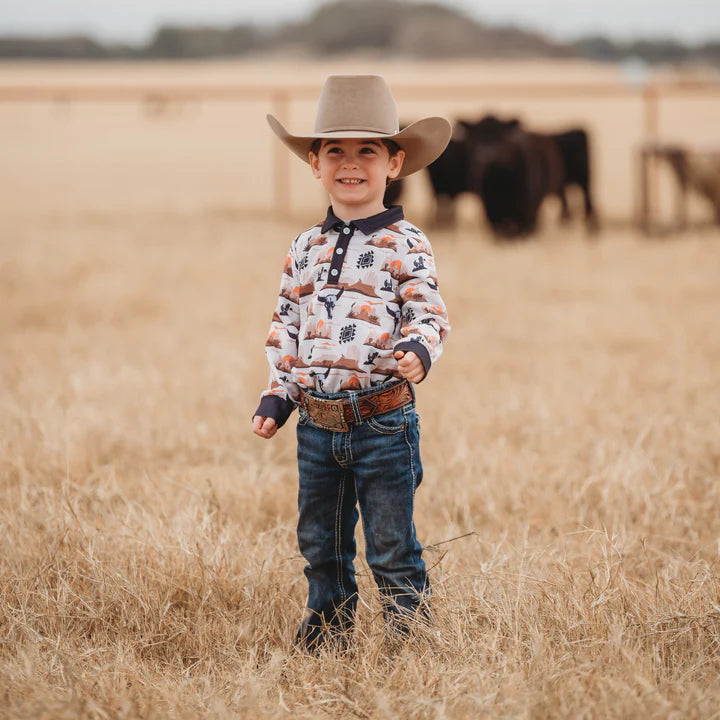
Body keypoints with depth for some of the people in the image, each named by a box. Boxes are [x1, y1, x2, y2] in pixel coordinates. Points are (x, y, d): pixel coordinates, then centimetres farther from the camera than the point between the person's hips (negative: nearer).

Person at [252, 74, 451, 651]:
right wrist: (277, 398, 10)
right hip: (317, 423, 5)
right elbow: (287, 327, 17)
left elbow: (429, 315, -8)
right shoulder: (305, 249, 10)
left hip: (383, 420, -5)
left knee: (391, 549, 0)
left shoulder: (405, 244, -5)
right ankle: (324, 640, 28)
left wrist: (418, 353, -29)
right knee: (321, 545, 15)